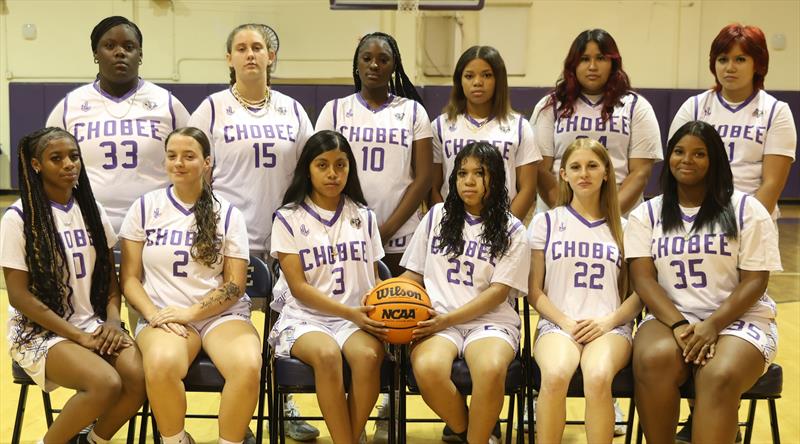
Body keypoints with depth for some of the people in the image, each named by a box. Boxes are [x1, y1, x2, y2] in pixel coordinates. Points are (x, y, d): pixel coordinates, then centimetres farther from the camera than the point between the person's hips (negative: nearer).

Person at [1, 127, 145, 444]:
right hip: (40, 330, -5)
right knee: (107, 384, -30)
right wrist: (80, 337, -16)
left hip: (93, 321, 5)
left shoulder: (92, 209, 7)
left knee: (139, 377, -24)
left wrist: (113, 320, -7)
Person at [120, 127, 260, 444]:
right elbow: (130, 278, 5)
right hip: (163, 316, 0)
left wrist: (191, 312, -13)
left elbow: (235, 285, 1)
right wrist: (154, 315, -13)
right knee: (162, 364, -36)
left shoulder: (228, 214, 6)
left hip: (221, 314, 0)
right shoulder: (145, 208, 7)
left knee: (249, 365, -33)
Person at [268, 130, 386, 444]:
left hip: (357, 316, 2)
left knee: (368, 355, -32)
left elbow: (373, 280, 11)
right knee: (327, 354, -35)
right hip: (305, 316, -2)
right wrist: (350, 313, -17)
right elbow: (298, 287, -6)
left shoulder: (364, 216, 10)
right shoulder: (288, 218, 0)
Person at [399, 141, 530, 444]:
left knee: (491, 369, -37)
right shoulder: (437, 217, 15)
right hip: (437, 321, 2)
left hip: (491, 321, -2)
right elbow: (414, 274, 18)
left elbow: (499, 291, -1)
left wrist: (448, 318, -12)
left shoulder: (511, 230, 7)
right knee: (427, 369, -34)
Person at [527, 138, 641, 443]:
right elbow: (534, 291, 8)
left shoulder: (623, 227, 14)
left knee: (598, 377, -36)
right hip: (557, 324, 0)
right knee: (555, 375, -36)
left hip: (610, 327, 1)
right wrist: (565, 322, -9)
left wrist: (608, 321, -8)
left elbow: (639, 293, 10)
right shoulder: (545, 223, 10)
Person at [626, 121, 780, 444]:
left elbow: (755, 281, -3)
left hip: (738, 319, -1)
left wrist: (712, 326, -17)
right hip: (671, 318, 2)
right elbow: (643, 278, -1)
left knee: (719, 378, -35)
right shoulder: (647, 214, 9)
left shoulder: (746, 210, 3)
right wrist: (679, 325, -17)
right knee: (653, 361, -33)